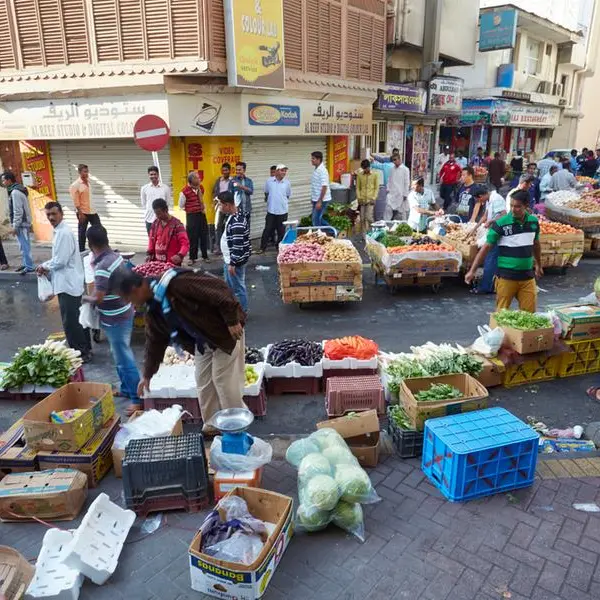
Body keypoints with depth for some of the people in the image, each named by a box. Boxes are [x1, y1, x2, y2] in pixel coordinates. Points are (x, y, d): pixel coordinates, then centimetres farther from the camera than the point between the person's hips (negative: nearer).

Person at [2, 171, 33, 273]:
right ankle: (25, 264, 24)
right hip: (24, 223, 10)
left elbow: (18, 211, -20)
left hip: (21, 224, -10)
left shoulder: (15, 192, -17)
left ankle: (29, 267, -1)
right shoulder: (19, 190, 14)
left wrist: (15, 226, -17)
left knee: (24, 246, -5)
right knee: (24, 246, 16)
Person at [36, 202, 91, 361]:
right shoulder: (59, 231, 13)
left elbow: (61, 261, -21)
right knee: (77, 318, 17)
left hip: (68, 284, -10)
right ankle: (85, 349, 28)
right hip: (69, 282, 10)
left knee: (70, 322, -2)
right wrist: (47, 268, 6)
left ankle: (81, 354, 8)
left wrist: (44, 266, -5)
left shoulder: (64, 233, -19)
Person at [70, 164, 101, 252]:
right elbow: (76, 201, -15)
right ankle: (81, 251, 15)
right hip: (83, 212, -6)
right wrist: (80, 214, -18)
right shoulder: (75, 185, -13)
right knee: (82, 232, 4)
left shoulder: (88, 182, 8)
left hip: (92, 211, 6)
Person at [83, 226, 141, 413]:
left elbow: (97, 299, -26)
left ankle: (138, 399, 7)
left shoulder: (103, 267, -26)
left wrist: (85, 298, -6)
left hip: (115, 319, -10)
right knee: (120, 354, 23)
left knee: (124, 359, -1)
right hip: (124, 312, 10)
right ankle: (126, 388, 37)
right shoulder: (115, 256, 2)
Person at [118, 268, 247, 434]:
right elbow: (155, 342, 13)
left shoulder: (175, 283, -27)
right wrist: (147, 375, 17)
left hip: (226, 332, -8)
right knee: (203, 383, 13)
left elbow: (219, 288, -29)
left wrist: (232, 320, -27)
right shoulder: (153, 310, 3)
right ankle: (211, 426, 28)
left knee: (225, 381, -2)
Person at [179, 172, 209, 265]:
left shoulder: (200, 188, 4)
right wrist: (191, 209, 2)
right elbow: (181, 206, -4)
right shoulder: (184, 192, -15)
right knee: (192, 237, 0)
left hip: (201, 215, 5)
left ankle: (205, 256, 22)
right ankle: (192, 258, 12)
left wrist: (204, 208, 10)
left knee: (204, 236, 9)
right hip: (191, 216, -5)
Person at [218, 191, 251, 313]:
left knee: (238, 287, 5)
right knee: (229, 286, 23)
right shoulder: (235, 214, 5)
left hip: (235, 261, -10)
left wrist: (232, 263, -21)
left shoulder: (236, 223, -28)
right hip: (229, 259, 10)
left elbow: (238, 246, -27)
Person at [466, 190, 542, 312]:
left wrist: (538, 265, 29)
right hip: (506, 277, -4)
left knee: (529, 312, 7)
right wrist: (472, 271, -15)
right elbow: (486, 248, -10)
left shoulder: (533, 222, 3)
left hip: (528, 277, 4)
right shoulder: (500, 224, -11)